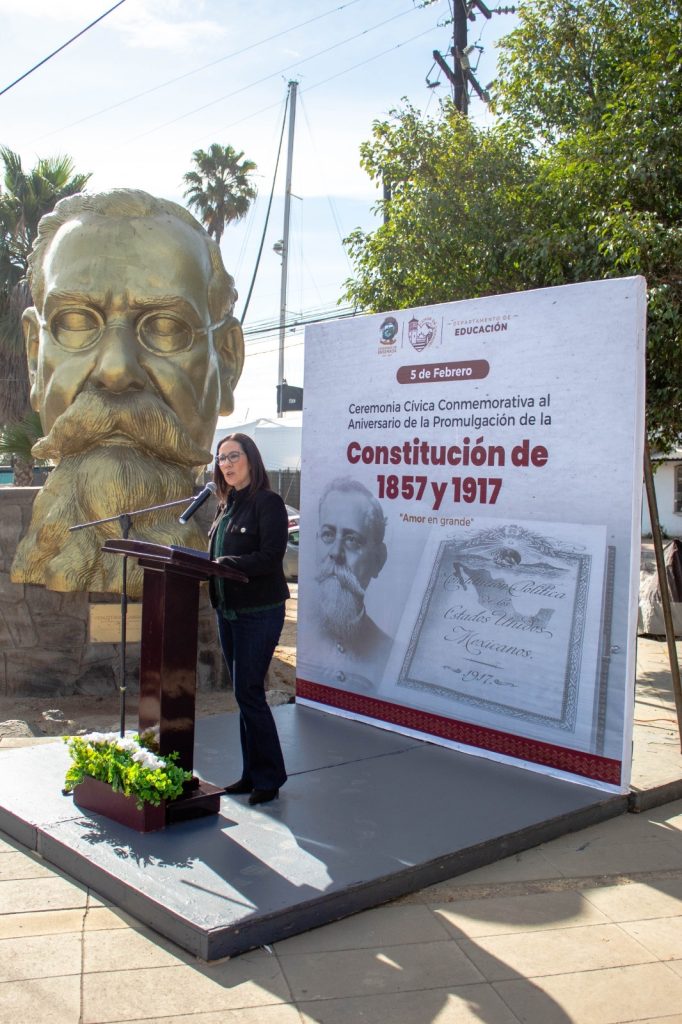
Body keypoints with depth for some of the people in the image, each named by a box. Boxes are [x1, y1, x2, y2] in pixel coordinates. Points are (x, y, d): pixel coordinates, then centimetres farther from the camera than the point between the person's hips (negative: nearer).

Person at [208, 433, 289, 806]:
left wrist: (227, 564, -26)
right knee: (243, 693, 13)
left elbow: (271, 557, -19)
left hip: (259, 612, -8)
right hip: (227, 609, 8)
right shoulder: (226, 505, 14)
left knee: (248, 692, -7)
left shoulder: (268, 503, -10)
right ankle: (252, 774, 23)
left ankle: (269, 777, 7)